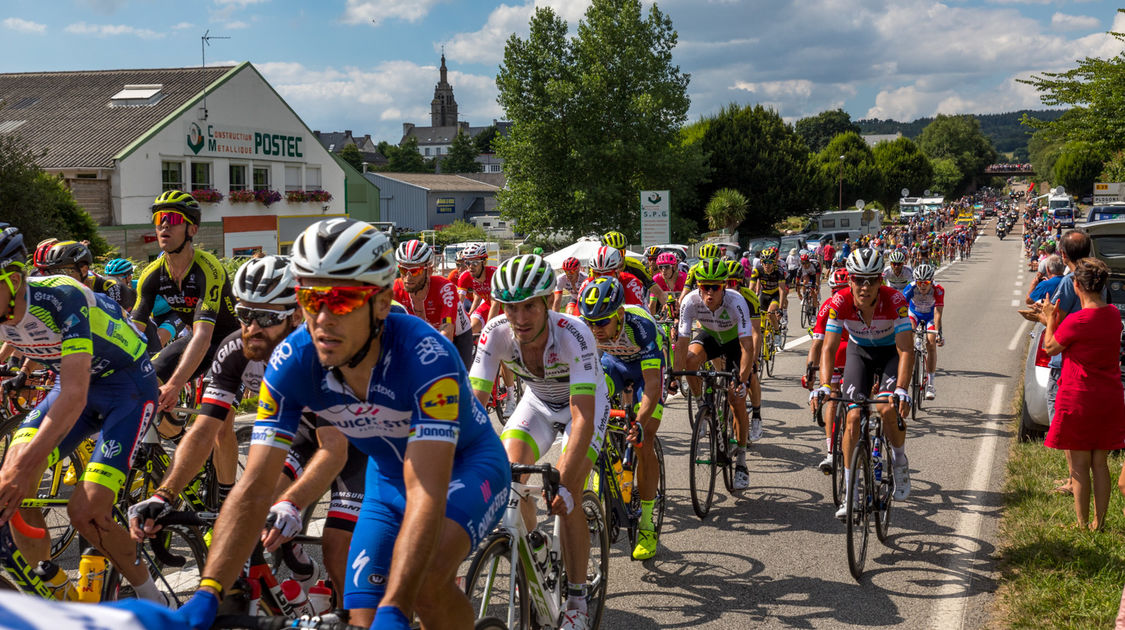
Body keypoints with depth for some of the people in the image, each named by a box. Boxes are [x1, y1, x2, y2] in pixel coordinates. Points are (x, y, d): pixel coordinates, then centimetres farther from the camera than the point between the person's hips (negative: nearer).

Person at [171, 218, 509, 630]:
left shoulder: (426, 357, -37)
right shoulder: (292, 361, -24)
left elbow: (426, 496, -43)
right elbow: (253, 489, -24)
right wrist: (207, 594, -36)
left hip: (466, 464, -4)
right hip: (389, 476, 5)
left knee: (427, 581, -31)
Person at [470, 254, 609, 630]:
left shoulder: (573, 335, -38)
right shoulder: (496, 334, -28)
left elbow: (582, 418, -43)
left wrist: (564, 483, -52)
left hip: (586, 403, -4)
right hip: (538, 402, 4)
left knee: (564, 496, -20)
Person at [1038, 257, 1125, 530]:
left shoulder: (1077, 321, -21)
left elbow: (1050, 347, -5)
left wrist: (1051, 320, 9)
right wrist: (1057, 321, 21)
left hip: (1079, 398, -6)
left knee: (1079, 465, 5)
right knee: (1100, 462, 15)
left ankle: (1082, 524, 11)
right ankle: (1099, 523, 21)